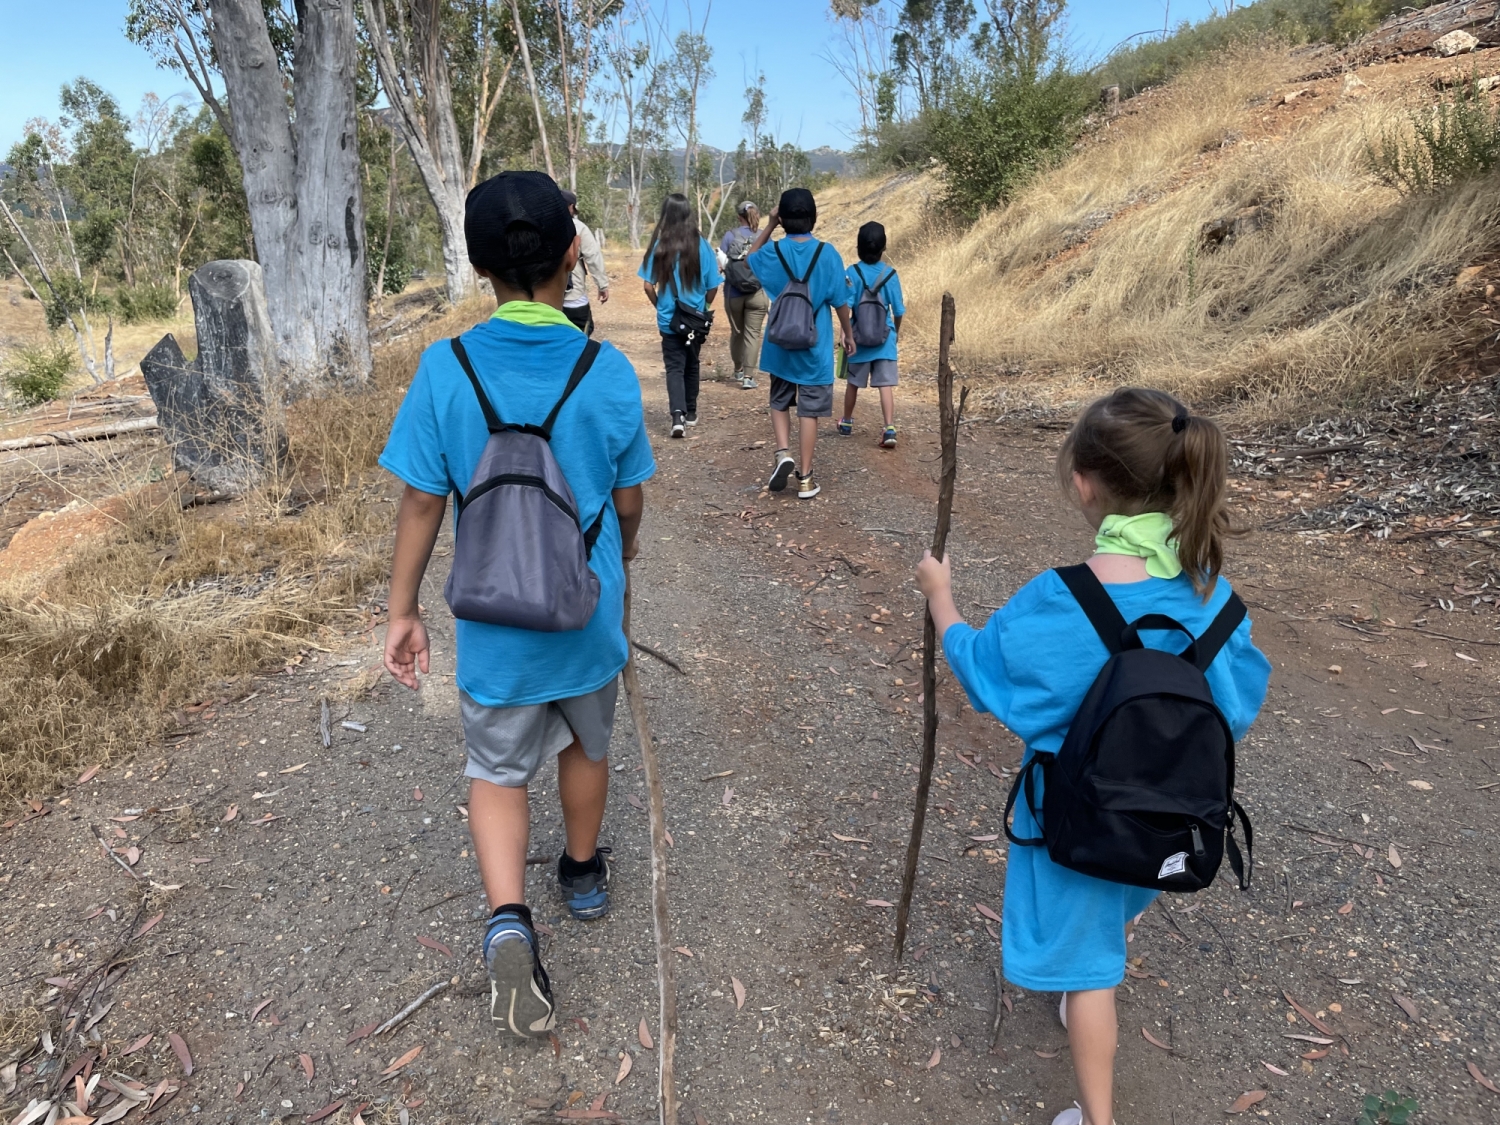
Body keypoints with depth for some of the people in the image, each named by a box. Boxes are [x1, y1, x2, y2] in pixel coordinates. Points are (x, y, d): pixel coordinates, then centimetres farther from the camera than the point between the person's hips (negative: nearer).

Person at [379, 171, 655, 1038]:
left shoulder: (445, 370, -16)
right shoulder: (610, 373, -14)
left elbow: (422, 504, -10)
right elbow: (629, 503, -2)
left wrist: (404, 610, 3)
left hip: (495, 625, -1)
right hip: (588, 612, 1)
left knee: (498, 772, 18)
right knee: (588, 746, 25)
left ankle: (510, 920, 1)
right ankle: (584, 873, 46)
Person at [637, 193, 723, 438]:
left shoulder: (659, 246, -9)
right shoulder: (701, 245, -8)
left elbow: (648, 286, -5)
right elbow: (713, 287, -3)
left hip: (669, 319, -1)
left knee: (674, 367, 3)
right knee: (691, 365, 18)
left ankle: (678, 415, -16)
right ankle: (690, 412, 29)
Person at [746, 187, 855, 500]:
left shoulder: (773, 252, -5)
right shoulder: (827, 253, -10)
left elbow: (749, 259, 19)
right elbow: (840, 300, -4)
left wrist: (769, 225, 13)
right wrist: (848, 334, 11)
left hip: (781, 345, 2)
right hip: (815, 347, -1)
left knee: (780, 403, 20)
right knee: (809, 410, 5)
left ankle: (782, 454, -1)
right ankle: (805, 477, 8)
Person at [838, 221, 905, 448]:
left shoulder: (853, 272, -7)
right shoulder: (890, 274, -3)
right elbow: (898, 310, 2)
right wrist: (897, 329, 20)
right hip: (884, 338, 0)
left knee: (854, 383, 16)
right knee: (886, 385, -4)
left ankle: (847, 422, 32)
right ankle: (890, 429, -14)